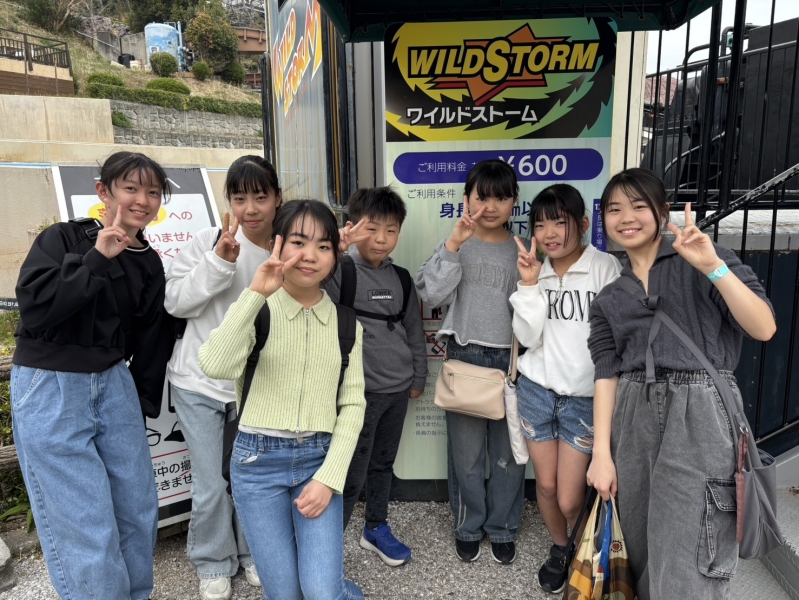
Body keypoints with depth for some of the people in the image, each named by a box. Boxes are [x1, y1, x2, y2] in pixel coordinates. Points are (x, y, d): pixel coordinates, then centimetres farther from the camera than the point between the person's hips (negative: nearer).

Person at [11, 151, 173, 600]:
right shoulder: (62, 238, -7)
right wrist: (97, 258, -22)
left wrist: (144, 405, 14)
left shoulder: (149, 265, 7)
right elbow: (34, 307, -20)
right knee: (88, 532, -3)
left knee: (140, 511, 12)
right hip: (50, 389, -5)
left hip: (114, 384, 5)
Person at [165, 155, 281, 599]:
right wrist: (220, 260, -24)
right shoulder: (210, 241, -11)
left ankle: (253, 553, 40)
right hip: (200, 383, -1)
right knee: (210, 484, 6)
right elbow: (175, 301, -13)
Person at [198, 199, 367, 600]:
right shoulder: (256, 309, -5)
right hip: (258, 460, -1)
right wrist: (255, 293, -28)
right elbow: (216, 367, -25)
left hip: (319, 460, 1)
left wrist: (329, 477, -7)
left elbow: (352, 404, 1)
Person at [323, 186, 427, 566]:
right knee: (353, 474, 4)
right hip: (360, 390, -5)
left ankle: (376, 529, 40)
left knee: (383, 464, 20)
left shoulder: (401, 278, 6)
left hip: (398, 389, 6)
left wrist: (418, 377, 15)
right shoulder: (341, 272, -10)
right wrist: (337, 247, -38)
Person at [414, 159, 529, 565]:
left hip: (510, 357, 1)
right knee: (465, 451, 9)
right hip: (465, 357, -1)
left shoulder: (522, 251, 6)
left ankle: (502, 528, 32)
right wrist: (453, 244, -18)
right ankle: (468, 526, 31)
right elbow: (431, 294, -13)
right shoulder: (456, 244, 2)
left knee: (508, 451, 10)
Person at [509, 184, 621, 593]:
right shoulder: (536, 272, 3)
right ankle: (559, 548, 42)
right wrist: (529, 285, -14)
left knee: (569, 499, 1)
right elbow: (528, 337, -4)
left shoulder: (605, 268, -9)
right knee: (546, 484, 13)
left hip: (584, 398, -3)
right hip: (536, 391, 3)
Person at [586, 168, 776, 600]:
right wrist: (601, 454, 1)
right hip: (635, 418, 5)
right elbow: (606, 375, 7)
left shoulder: (700, 261, 3)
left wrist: (714, 267, -17)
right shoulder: (608, 299, 14)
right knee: (643, 553, 13)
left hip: (699, 411, -4)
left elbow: (764, 329, -6)